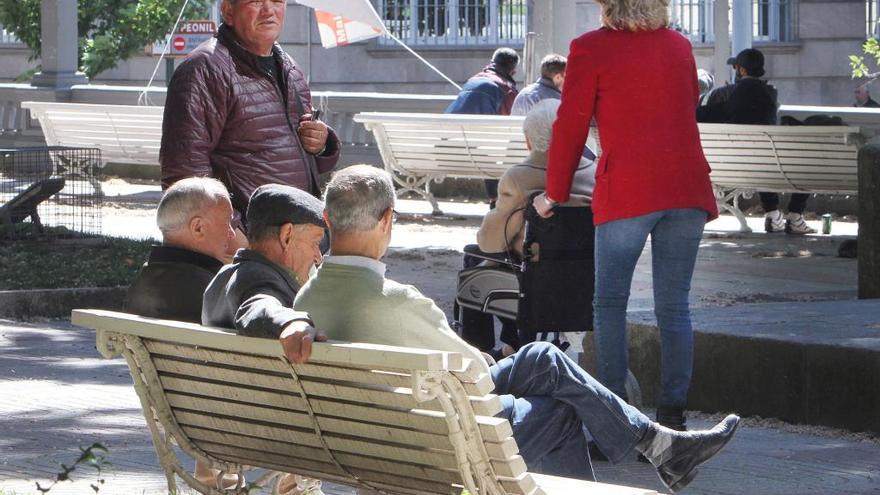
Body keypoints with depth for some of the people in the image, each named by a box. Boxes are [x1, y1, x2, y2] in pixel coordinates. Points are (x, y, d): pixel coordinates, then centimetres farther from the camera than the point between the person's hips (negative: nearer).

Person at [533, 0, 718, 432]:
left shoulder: (591, 48, 0)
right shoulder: (679, 45, 15)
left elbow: (570, 126, 2)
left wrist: (555, 194, 13)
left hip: (626, 189, -4)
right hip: (687, 186, 4)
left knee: (610, 303, 4)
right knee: (674, 306, 6)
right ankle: (672, 415, 3)